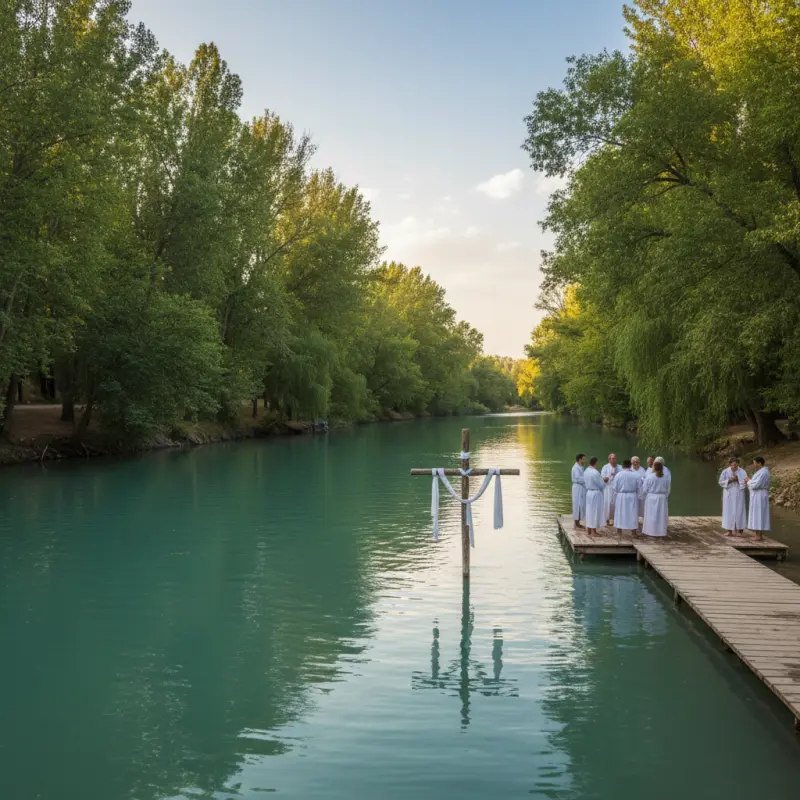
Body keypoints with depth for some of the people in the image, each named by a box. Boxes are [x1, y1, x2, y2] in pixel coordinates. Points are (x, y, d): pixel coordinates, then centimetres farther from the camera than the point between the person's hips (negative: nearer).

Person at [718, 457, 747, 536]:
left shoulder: (742, 472, -3)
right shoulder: (725, 472, -3)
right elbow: (721, 482, -4)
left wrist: (738, 479, -23)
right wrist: (729, 480, -18)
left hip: (738, 495, 0)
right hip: (729, 495, 0)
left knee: (738, 511, -2)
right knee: (729, 511, 0)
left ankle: (737, 530, 5)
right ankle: (729, 530, 5)